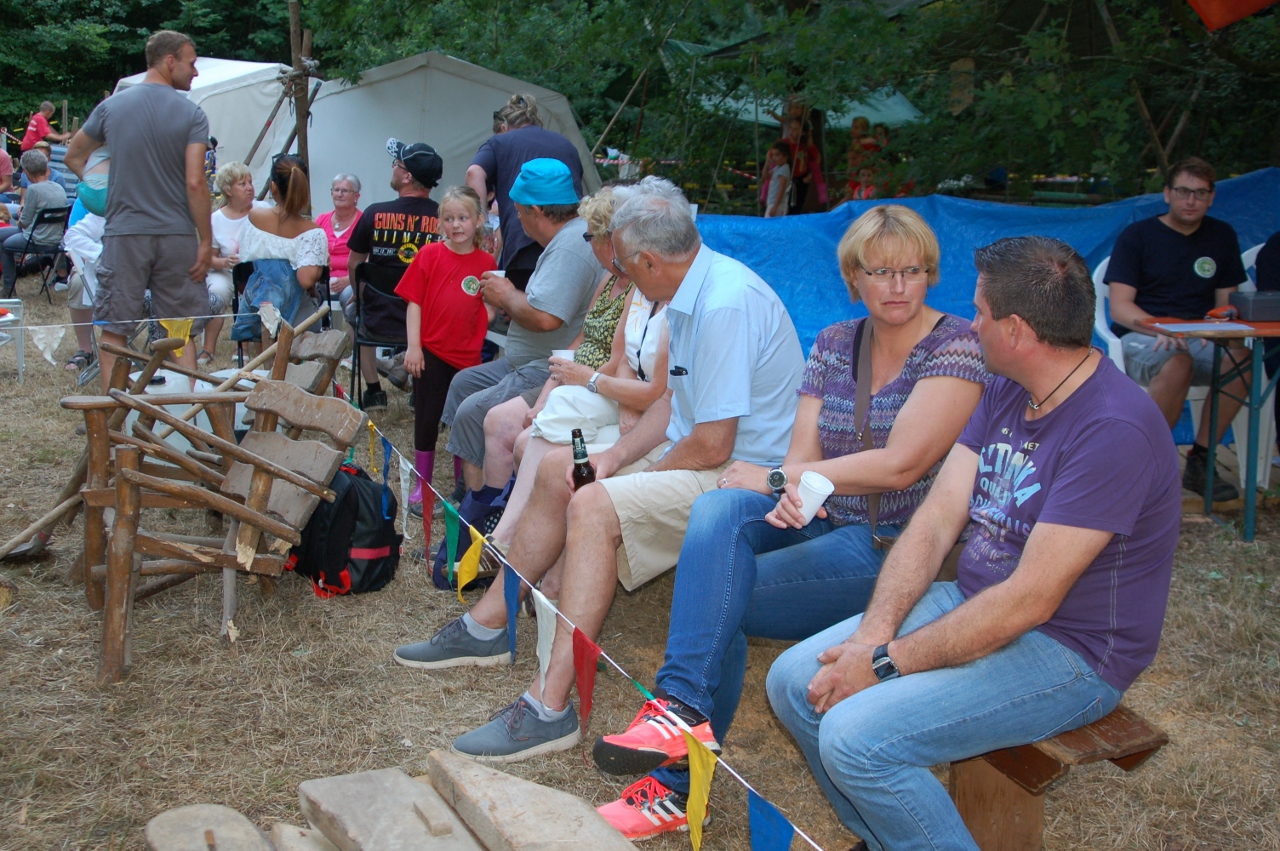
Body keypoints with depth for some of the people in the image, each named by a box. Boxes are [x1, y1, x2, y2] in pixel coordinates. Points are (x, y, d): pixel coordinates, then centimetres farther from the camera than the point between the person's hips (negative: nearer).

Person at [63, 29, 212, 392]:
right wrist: (206, 242, -6)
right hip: (176, 237, -1)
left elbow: (72, 157, 17)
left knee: (113, 328, 6)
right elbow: (195, 183, -11)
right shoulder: (192, 114, -4)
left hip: (124, 234, 1)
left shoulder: (110, 106, 5)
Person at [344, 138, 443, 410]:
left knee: (352, 308, 35)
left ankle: (374, 391, 32)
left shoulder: (375, 214, -11)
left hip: (380, 320, -1)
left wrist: (359, 296, 26)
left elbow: (353, 265, 5)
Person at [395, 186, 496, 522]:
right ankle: (422, 485, 22)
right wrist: (413, 346, -6)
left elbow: (488, 309, 7)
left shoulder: (486, 262, 1)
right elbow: (415, 302, -2)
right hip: (431, 353, -1)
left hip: (469, 355, 1)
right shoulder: (429, 255, -2)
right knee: (427, 419, 9)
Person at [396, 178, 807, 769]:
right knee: (558, 471, 12)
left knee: (594, 506, -28)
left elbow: (712, 445, -26)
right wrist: (615, 457, 1)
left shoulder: (726, 305, -25)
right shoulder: (693, 293, 8)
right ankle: (487, 625, 20)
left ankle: (551, 708, -25)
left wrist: (637, 475, -9)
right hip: (697, 452, 11)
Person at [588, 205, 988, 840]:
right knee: (717, 509, -26)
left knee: (709, 595, -21)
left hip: (898, 549, -6)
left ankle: (676, 782, -13)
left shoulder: (957, 348, -9)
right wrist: (790, 492, -23)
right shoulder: (833, 345, 10)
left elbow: (900, 464, -18)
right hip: (822, 525, 6)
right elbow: (803, 454, 3)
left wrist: (776, 477, -12)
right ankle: (684, 709, -27)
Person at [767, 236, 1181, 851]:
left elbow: (1030, 600, -26)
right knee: (793, 682, -1)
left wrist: (887, 662, -22)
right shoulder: (1006, 392, 4)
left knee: (855, 736, -25)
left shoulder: (1114, 430, -25)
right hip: (973, 603, 9)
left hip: (1067, 653, -9)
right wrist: (873, 633, -15)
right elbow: (935, 522, -1)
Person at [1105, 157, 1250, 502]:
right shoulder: (1137, 236, -1)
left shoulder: (1222, 236, 12)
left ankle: (1200, 461, -17)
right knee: (1177, 362, -38)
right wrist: (1159, 330, -30)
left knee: (1240, 357, -30)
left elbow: (1227, 303, 11)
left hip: (1198, 340, 4)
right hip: (1138, 339, -4)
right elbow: (1120, 308, -10)